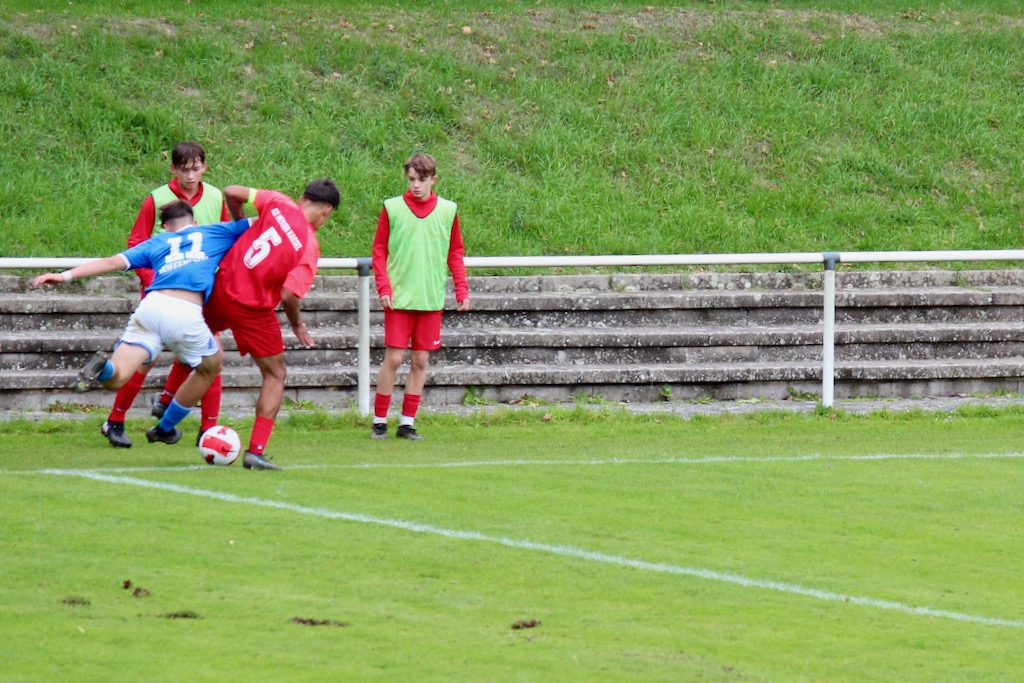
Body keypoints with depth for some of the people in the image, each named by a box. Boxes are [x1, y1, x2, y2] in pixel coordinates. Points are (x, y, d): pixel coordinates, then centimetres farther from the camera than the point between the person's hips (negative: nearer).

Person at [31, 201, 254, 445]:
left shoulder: (157, 242, 27)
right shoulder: (214, 233, 26)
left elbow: (112, 262, 17)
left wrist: (66, 276, 16)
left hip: (151, 305, 1)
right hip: (186, 314, -1)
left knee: (114, 379, 1)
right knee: (211, 365, 28)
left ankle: (103, 367, -35)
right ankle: (165, 429, 35)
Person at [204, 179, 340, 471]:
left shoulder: (278, 204, -5)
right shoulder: (309, 246, -14)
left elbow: (232, 192, -5)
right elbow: (289, 294, -21)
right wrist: (297, 325, -1)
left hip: (221, 288, 4)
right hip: (253, 309, -4)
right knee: (276, 376, 11)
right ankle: (255, 451, 3)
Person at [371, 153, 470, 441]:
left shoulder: (447, 210, 6)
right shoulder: (392, 209, 0)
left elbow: (455, 253, 12)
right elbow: (379, 251, 3)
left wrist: (462, 289, 3)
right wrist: (383, 287, -9)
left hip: (432, 299, 3)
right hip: (399, 298, -2)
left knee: (421, 360, 4)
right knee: (394, 358, -6)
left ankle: (407, 422, 11)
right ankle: (379, 421, 4)